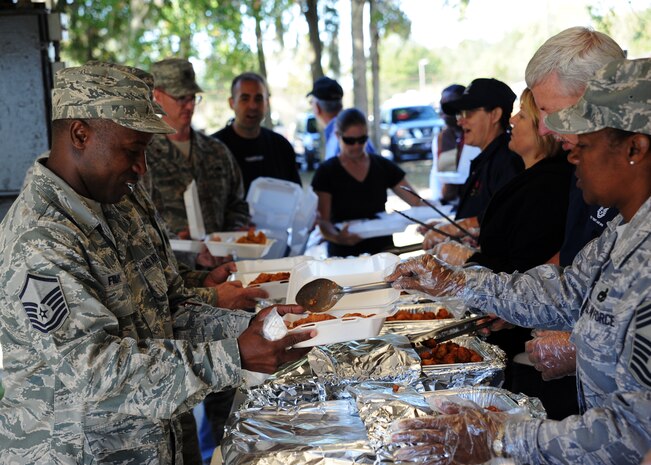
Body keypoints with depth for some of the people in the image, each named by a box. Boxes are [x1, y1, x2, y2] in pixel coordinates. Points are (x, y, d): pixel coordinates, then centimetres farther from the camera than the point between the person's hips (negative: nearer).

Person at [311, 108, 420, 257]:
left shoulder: (383, 166, 9)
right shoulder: (326, 172, 0)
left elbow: (416, 201, 7)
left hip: (383, 249, 2)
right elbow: (323, 221, -7)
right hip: (344, 254, -2)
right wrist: (338, 237, -27)